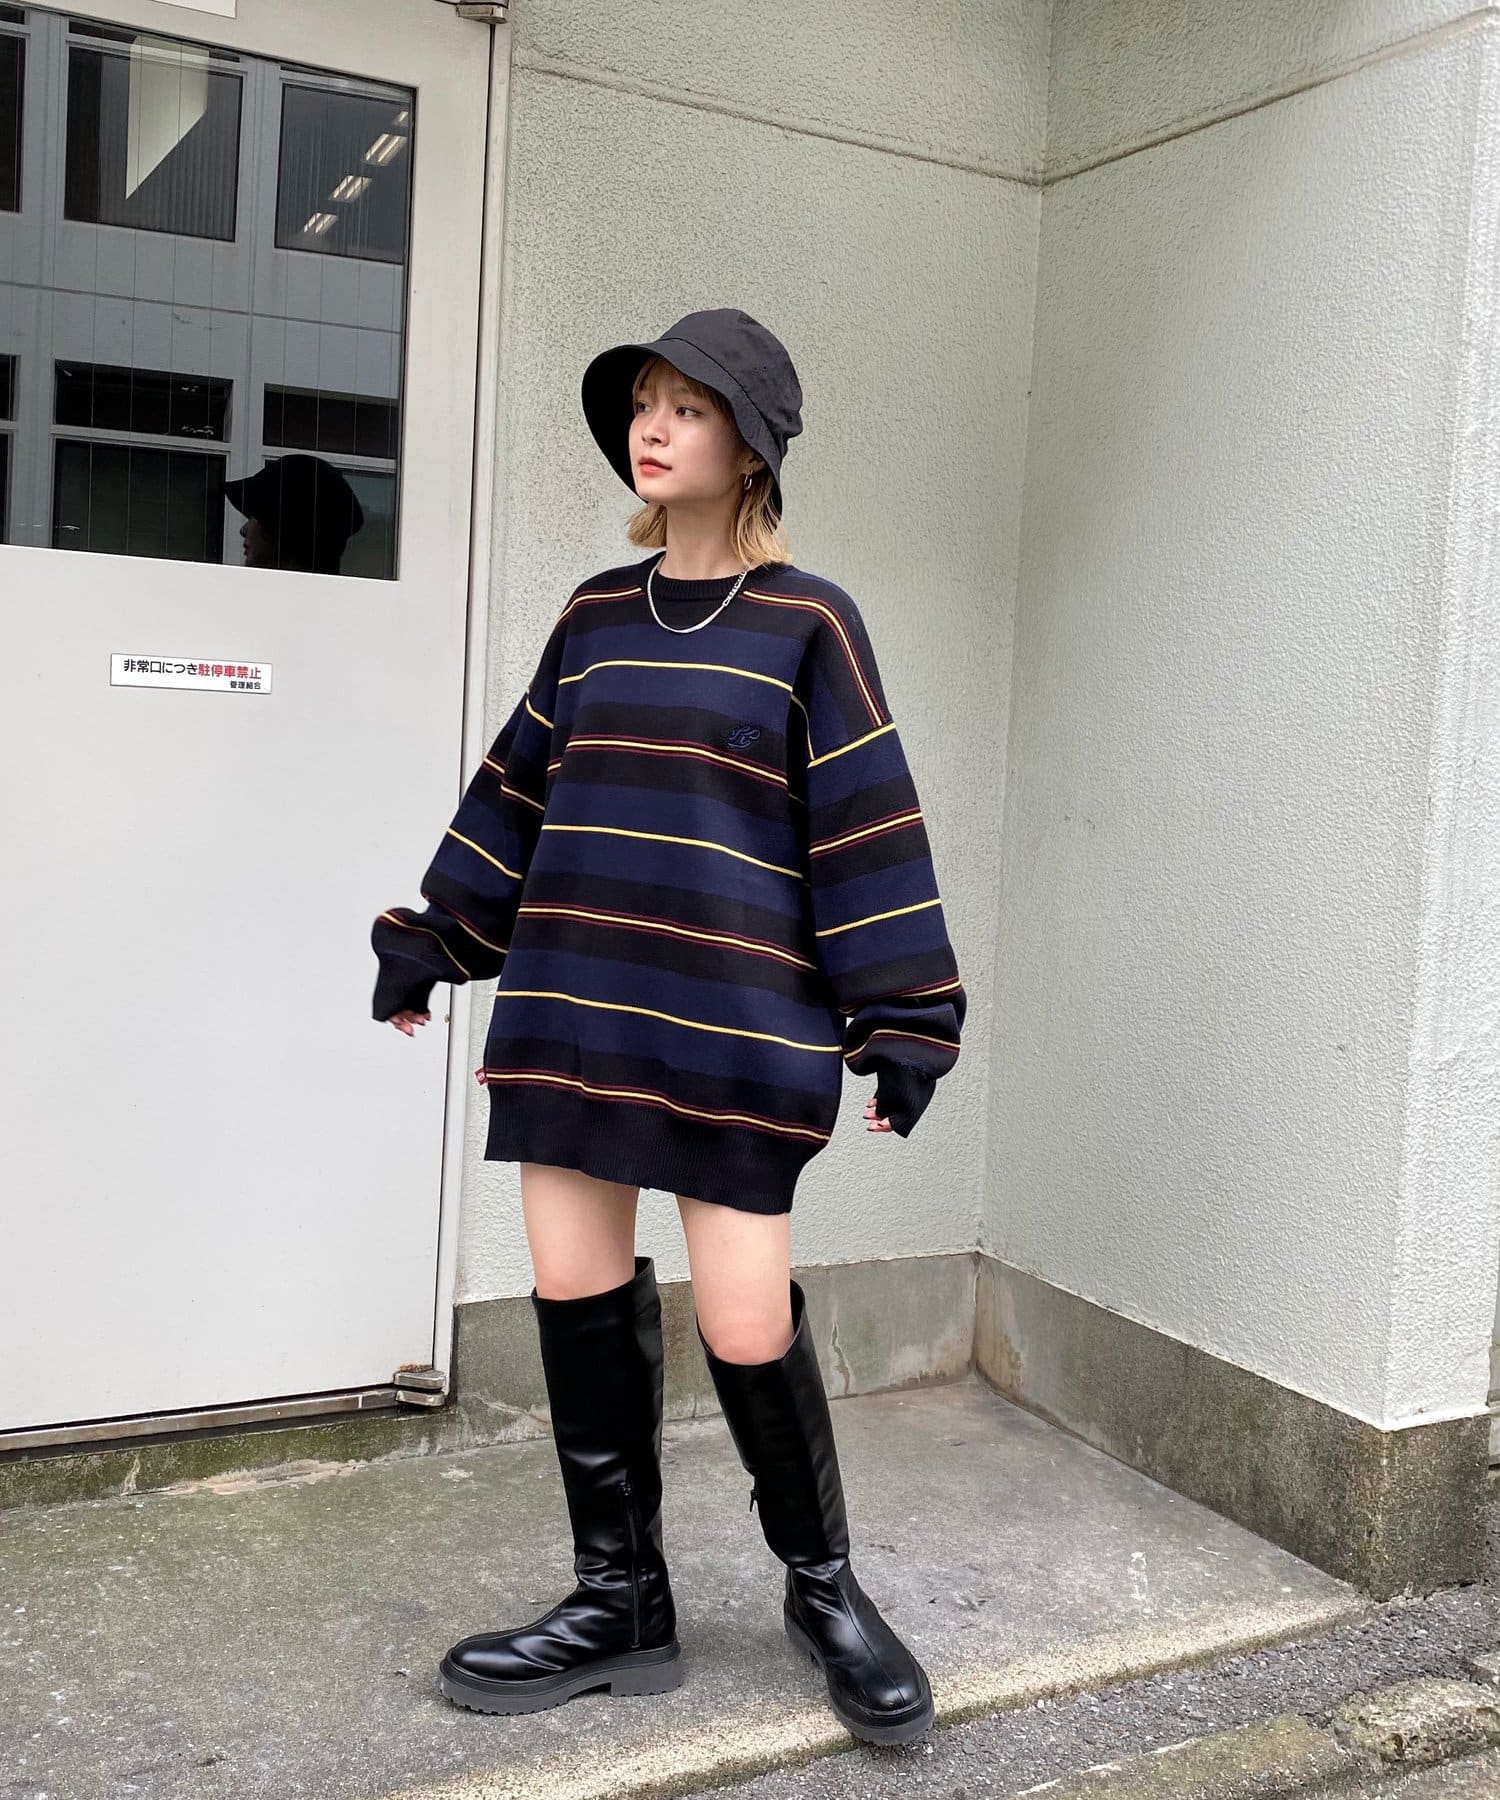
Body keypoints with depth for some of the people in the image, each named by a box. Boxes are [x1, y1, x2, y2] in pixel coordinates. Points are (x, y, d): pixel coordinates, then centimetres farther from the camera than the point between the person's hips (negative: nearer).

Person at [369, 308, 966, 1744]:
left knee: (747, 1324, -3)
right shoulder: (595, 614, 13)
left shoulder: (807, 622, 0)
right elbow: (516, 792, 19)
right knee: (576, 1290, 6)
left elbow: (866, 827, -4)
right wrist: (432, 944, 20)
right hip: (570, 1003, 5)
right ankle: (622, 1600, 24)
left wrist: (900, 1017, -7)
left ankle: (822, 1583, 24)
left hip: (736, 1022, -5)